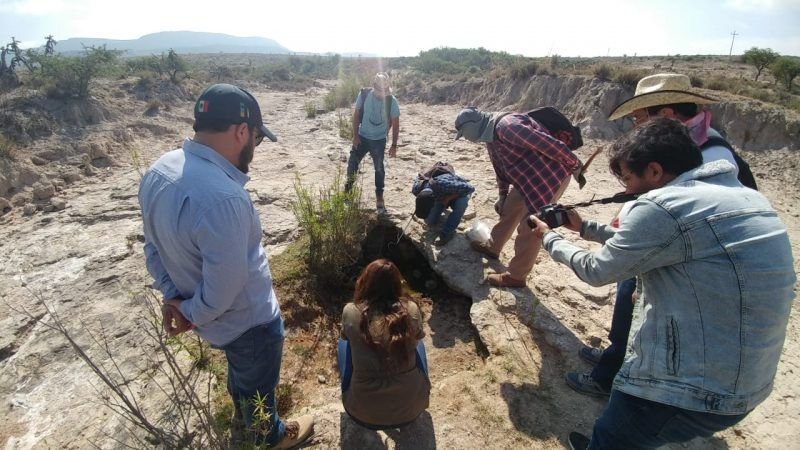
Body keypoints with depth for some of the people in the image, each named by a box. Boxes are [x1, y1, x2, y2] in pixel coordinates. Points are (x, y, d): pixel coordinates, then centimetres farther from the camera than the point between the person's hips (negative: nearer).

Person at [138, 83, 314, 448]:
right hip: (249, 319, -8)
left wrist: (173, 297, -1)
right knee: (257, 385, 22)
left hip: (221, 319, 8)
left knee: (239, 369, 35)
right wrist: (193, 315, -13)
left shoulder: (158, 171, -8)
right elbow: (224, 289, -31)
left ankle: (242, 416, 63)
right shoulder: (222, 198, -39)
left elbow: (153, 244, 2)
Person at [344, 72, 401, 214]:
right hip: (362, 137, 1)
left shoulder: (392, 101, -15)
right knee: (352, 162, 5)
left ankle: (379, 197, 14)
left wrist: (394, 145, -7)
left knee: (379, 168, 1)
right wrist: (355, 135, -7)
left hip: (379, 140, -1)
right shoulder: (364, 95, -13)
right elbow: (356, 115, -4)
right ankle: (348, 187, 30)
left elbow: (395, 124, -7)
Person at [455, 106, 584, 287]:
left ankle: (516, 276, 9)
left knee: (530, 227, -3)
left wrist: (575, 165, -18)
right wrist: (502, 195, 25)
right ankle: (492, 247, 41)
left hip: (551, 175, -10)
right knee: (509, 209, 20)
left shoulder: (506, 126, -25)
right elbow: (501, 166, 22)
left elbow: (547, 143, -26)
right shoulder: (490, 136, 8)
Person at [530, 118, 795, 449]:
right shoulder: (738, 195, 7)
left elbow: (597, 271, -9)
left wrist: (549, 239, 7)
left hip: (693, 386, -9)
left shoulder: (663, 206, -22)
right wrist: (585, 227, 22)